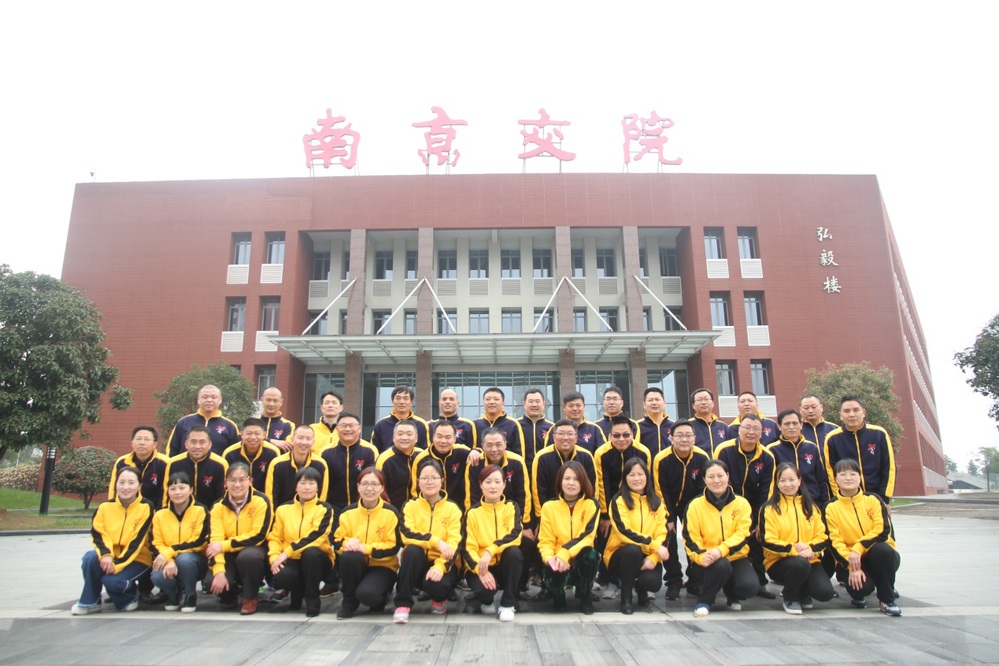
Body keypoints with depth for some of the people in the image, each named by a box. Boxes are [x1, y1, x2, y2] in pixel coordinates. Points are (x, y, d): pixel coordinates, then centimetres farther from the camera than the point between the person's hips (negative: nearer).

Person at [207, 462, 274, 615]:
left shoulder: (261, 501, -15)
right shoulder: (219, 506, -4)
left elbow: (258, 536, -19)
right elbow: (215, 541, -13)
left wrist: (224, 545, -23)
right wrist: (219, 571, -26)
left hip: (255, 551, -3)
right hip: (230, 556, 3)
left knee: (247, 556, -37)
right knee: (213, 580, -25)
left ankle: (250, 598, -9)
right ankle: (229, 595, 14)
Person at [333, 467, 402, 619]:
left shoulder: (391, 512, -8)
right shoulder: (348, 512, 1)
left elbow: (394, 547, -12)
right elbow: (337, 542, 2)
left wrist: (366, 548, -23)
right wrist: (347, 542, -22)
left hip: (383, 566, -3)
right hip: (355, 565, 3)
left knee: (366, 594, -32)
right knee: (348, 556, -32)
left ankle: (380, 595, 8)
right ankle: (349, 601, -7)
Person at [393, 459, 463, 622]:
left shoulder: (452, 509, -1)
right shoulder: (410, 506, 1)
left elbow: (454, 544, -10)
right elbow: (407, 535, -16)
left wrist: (439, 566, -28)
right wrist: (436, 541, -27)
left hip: (443, 563, -1)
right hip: (418, 562, 1)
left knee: (437, 584, -34)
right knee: (412, 550, -32)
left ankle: (440, 599, 6)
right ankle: (403, 604, -19)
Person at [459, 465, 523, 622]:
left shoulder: (512, 507, 0)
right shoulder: (472, 513, -1)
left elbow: (514, 535, -18)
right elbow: (467, 548, -7)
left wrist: (490, 551, -32)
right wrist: (480, 569, -25)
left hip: (505, 564, 1)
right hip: (480, 567, -1)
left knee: (513, 551, -32)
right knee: (483, 588, -34)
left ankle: (508, 604, -13)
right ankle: (486, 600, 8)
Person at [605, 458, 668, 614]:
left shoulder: (657, 502, 4)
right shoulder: (618, 501, -9)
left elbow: (662, 534, -2)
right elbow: (625, 532, -20)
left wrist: (653, 558, -18)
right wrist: (654, 545, -25)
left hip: (648, 555, 3)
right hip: (621, 554, -2)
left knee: (653, 582, -28)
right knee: (633, 549, -36)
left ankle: (641, 588, 14)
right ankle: (625, 597, -13)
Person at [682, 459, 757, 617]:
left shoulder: (741, 503, 1)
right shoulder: (695, 505, -1)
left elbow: (743, 534, -9)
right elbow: (690, 538, -5)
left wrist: (721, 550, -27)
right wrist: (701, 556, -27)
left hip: (735, 558, 2)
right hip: (707, 561, -2)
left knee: (749, 586, -26)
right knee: (721, 565, -35)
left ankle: (732, 595, 12)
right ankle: (704, 601, -7)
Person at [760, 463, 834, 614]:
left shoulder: (811, 507, 11)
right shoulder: (770, 508, -3)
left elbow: (822, 537, 6)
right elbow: (768, 542, -9)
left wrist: (809, 547, -15)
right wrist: (794, 550, -23)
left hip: (809, 559, 4)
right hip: (779, 561, -3)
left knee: (825, 592, -22)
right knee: (800, 563, -36)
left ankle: (802, 592, 16)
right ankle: (789, 598, -4)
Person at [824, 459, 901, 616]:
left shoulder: (873, 499, -2)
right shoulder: (831, 507, -2)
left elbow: (883, 531, -13)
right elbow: (835, 541, -7)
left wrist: (858, 549, -24)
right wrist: (852, 567, -20)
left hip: (879, 555, 1)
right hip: (851, 559, -1)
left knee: (883, 549, -35)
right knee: (859, 587, -31)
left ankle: (887, 600, -14)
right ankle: (858, 595, 10)